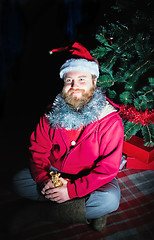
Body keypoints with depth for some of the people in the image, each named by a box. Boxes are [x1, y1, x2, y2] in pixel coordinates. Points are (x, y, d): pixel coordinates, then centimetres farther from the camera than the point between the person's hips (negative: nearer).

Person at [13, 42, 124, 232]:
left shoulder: (110, 120, -19)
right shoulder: (52, 114, -6)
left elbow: (109, 166, -22)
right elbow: (38, 149, -2)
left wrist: (72, 189, -29)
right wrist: (44, 180, -20)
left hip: (90, 177, -4)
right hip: (55, 172, 5)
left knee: (110, 200, -31)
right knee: (19, 181, -10)